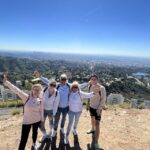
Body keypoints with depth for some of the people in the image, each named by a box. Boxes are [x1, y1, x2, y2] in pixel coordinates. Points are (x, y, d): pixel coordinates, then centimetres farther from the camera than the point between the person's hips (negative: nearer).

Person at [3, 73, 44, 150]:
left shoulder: (40, 100, -9)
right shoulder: (26, 97, -17)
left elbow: (41, 111, 3)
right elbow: (16, 90, -27)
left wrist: (42, 119, 11)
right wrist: (5, 81, -35)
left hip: (37, 120, 3)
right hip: (27, 121, -3)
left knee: (35, 132, 27)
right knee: (24, 139, 0)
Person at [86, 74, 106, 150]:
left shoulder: (101, 88, -23)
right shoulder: (90, 86, -5)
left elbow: (103, 99, -18)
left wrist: (99, 108, -19)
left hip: (97, 108, -6)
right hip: (91, 106, 6)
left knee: (97, 124, -6)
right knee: (92, 118, 28)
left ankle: (96, 143, 4)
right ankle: (93, 129, 57)